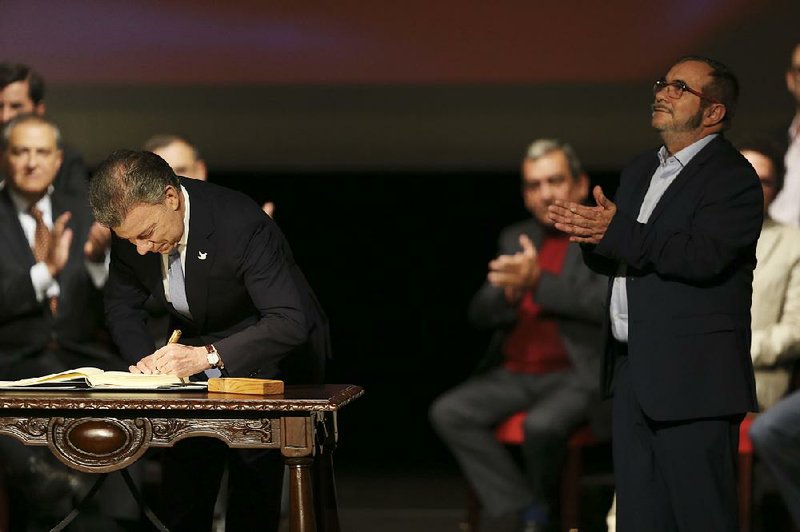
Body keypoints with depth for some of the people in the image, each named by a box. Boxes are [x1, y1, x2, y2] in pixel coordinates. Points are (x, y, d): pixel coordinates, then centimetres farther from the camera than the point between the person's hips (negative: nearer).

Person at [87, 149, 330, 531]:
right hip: (198, 348, 5)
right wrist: (143, 360, -20)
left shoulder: (241, 224, -33)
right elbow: (122, 304, -1)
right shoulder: (133, 221, -16)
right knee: (180, 497, 3)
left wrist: (209, 355, -43)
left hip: (270, 356, -5)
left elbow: (290, 322, -35)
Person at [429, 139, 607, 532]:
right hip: (515, 375, 6)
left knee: (542, 425, -34)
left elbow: (606, 303, -15)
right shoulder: (515, 240, 17)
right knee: (448, 413, -18)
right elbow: (480, 314, 12)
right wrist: (511, 292, -11)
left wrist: (538, 282, -22)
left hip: (578, 376, -6)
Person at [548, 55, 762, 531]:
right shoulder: (640, 171, 19)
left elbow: (703, 255, -24)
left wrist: (617, 233, -23)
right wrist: (592, 235, -8)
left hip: (692, 379, -9)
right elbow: (610, 261, 16)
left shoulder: (733, 178, -9)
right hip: (633, 370, 9)